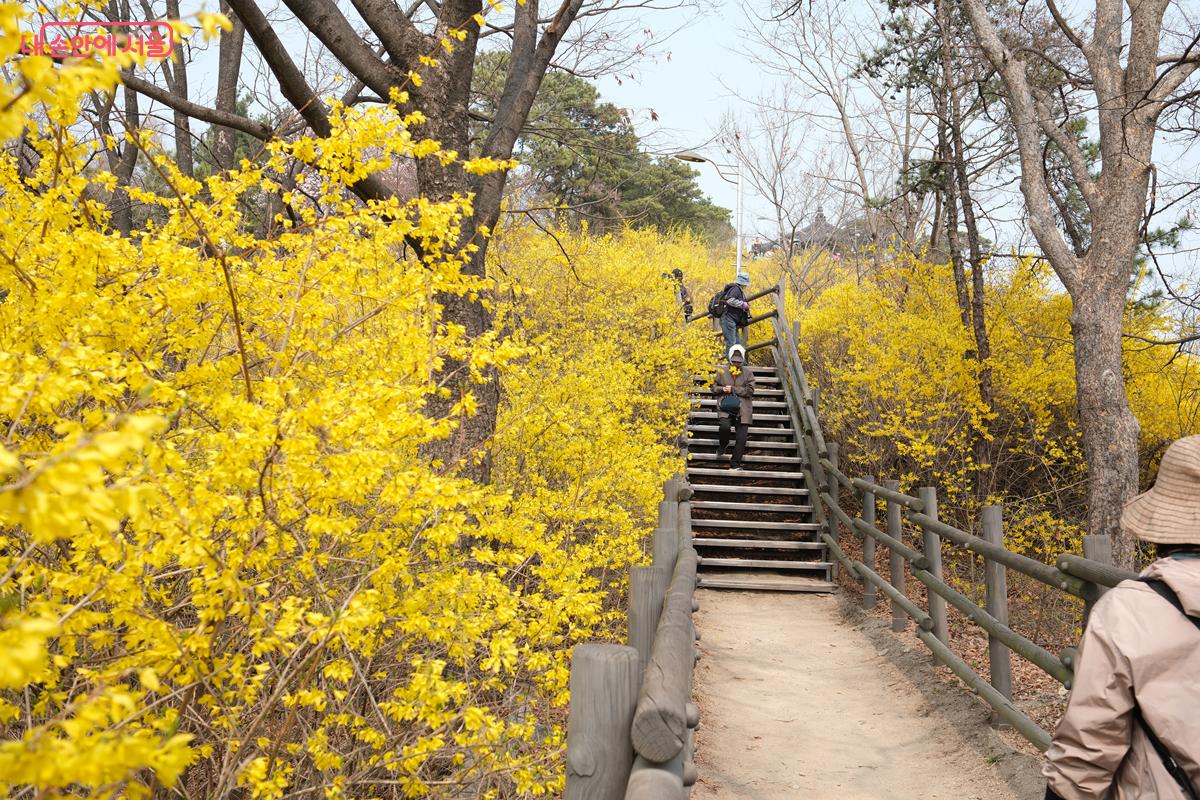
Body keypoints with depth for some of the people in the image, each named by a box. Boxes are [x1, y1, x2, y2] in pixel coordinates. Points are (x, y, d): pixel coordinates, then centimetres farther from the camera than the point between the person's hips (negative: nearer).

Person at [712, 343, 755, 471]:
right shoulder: (721, 371, 10)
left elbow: (750, 391, -1)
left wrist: (733, 389, -8)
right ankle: (722, 446, 7)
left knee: (741, 437, -7)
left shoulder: (748, 372, 7)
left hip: (742, 409, 1)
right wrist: (722, 389, -7)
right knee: (724, 426, -28)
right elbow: (714, 387, 15)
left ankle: (735, 464, 4)